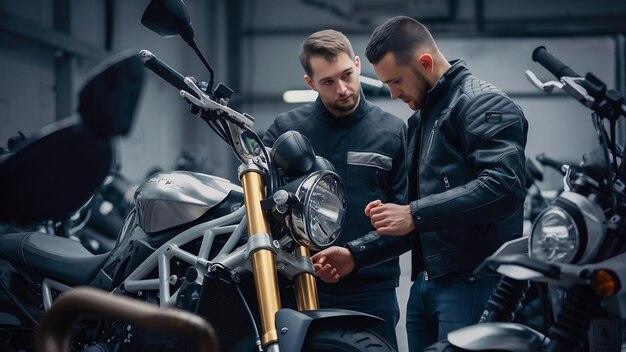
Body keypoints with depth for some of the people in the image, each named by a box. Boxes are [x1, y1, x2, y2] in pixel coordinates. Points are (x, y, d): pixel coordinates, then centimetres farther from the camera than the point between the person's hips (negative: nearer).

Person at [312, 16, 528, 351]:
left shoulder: (484, 104, -7)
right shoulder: (420, 121, 23)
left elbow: (503, 187, -23)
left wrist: (415, 214, -23)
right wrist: (356, 254, 17)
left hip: (475, 284, -9)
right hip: (425, 286, 9)